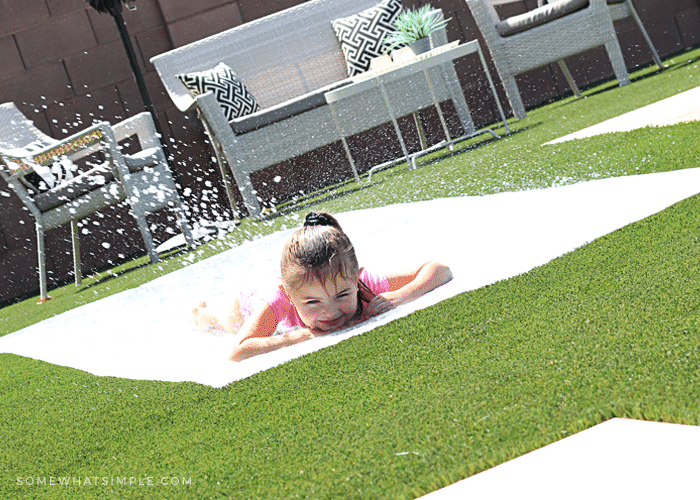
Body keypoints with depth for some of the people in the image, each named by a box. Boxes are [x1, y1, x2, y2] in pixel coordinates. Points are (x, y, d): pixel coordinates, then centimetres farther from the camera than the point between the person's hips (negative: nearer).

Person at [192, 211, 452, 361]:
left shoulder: (365, 284, -46)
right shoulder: (279, 298, -52)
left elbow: (440, 270, -41)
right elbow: (237, 352, -60)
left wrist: (401, 297, -59)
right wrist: (304, 335, -63)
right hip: (253, 300, -1)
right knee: (232, 324, 35)